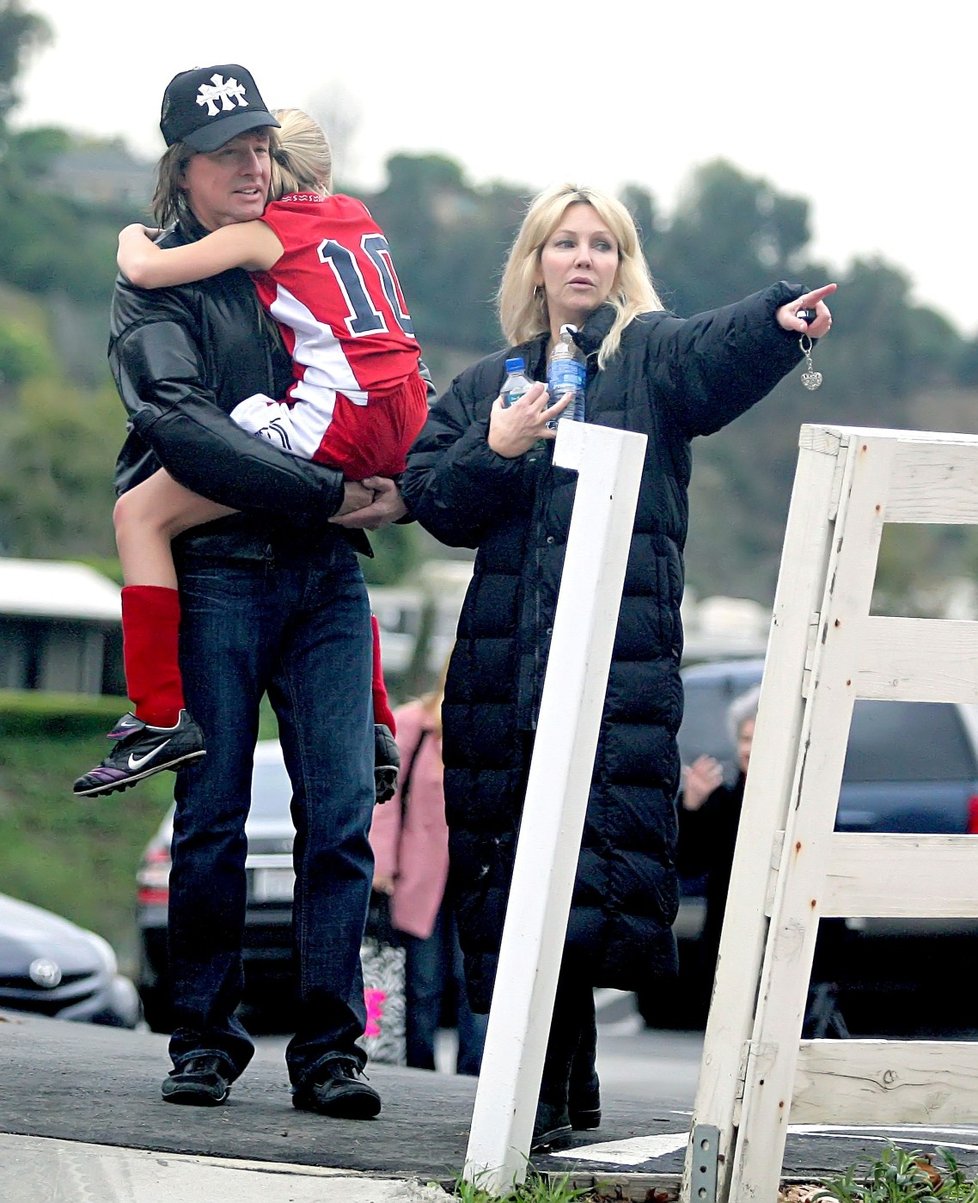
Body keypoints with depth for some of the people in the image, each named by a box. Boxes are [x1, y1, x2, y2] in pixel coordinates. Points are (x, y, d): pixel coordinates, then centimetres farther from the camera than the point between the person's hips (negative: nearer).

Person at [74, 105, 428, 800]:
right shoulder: (358, 216, 21)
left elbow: (144, 270, -5)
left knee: (142, 512, -4)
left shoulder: (263, 232, 3)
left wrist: (133, 238, 17)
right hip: (405, 420, 8)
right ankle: (376, 729, 31)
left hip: (337, 420, -8)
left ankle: (162, 717, -14)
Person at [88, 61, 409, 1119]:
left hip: (326, 574, 4)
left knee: (340, 812, -5)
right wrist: (327, 495, -18)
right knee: (210, 819, -1)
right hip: (216, 573, -4)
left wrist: (394, 491, 4)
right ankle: (204, 1039, 9)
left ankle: (329, 1045, -2)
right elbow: (187, 432, -13)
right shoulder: (158, 285, 2)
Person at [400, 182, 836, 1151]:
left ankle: (542, 1095, -16)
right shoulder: (488, 384, 22)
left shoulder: (649, 354, 10)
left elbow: (718, 355, -14)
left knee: (592, 861, -15)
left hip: (622, 660, -4)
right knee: (505, 861, 4)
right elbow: (427, 496, 13)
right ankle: (571, 1087, 15)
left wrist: (778, 320, -36)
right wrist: (494, 450, -6)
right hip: (504, 660, 4)